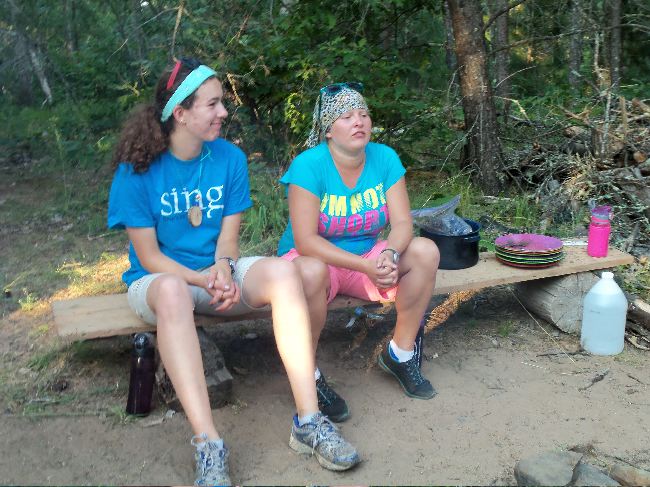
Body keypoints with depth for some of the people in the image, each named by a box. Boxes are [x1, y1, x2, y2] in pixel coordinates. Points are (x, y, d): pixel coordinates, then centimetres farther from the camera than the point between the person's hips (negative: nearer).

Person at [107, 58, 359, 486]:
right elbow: (149, 257, -10)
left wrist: (223, 269, -22)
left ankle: (309, 421, -28)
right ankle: (208, 445, -42)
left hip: (219, 273, 3)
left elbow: (228, 237, 1)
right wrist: (203, 280, -25)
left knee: (283, 272, -28)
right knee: (172, 291, -40)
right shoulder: (137, 169, -10)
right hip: (159, 278, -3)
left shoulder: (230, 158, 0)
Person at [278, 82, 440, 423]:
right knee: (310, 272, -39)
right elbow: (306, 241, -26)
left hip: (368, 259, 5)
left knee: (425, 251, -18)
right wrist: (366, 265, -34)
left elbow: (402, 223, -9)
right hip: (316, 259, -5)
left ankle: (400, 353, -1)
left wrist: (389, 255, -32)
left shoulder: (384, 158, -5)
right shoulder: (308, 165, -20)